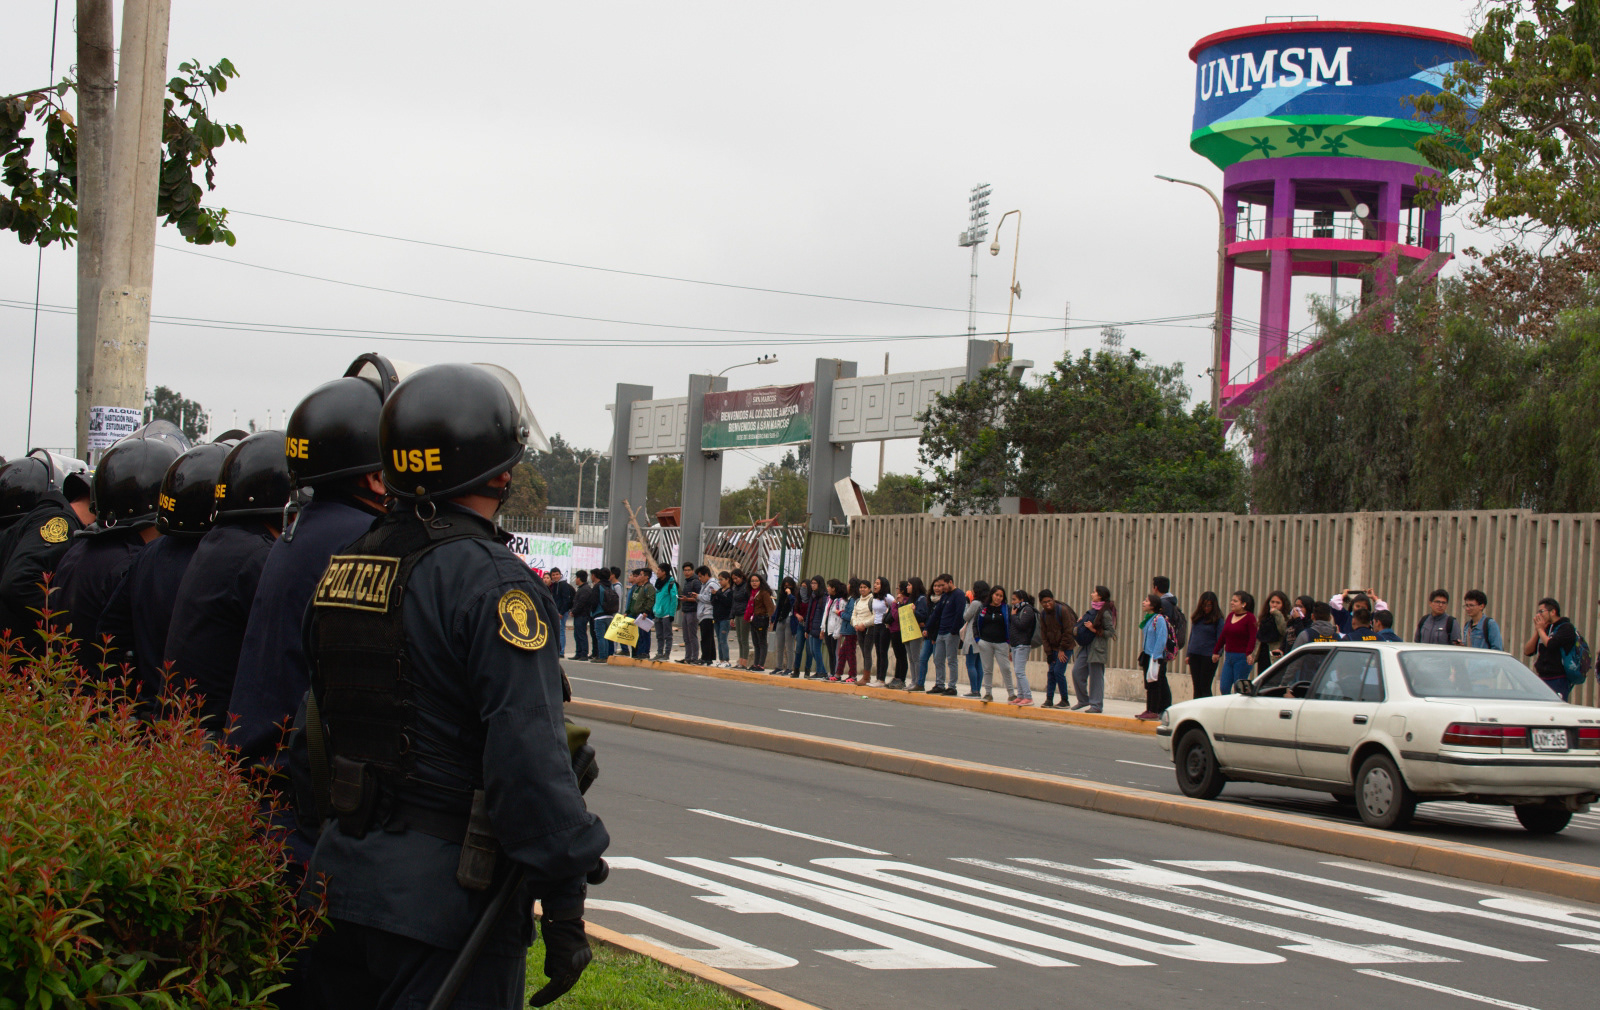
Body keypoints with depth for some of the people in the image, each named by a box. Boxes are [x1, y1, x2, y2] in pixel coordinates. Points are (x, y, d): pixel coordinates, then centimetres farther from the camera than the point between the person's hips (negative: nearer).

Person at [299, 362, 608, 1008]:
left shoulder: (342, 568, 9)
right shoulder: (492, 582, -17)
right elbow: (529, 760, -23)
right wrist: (564, 906, -18)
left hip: (341, 875, 8)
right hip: (444, 894, -8)